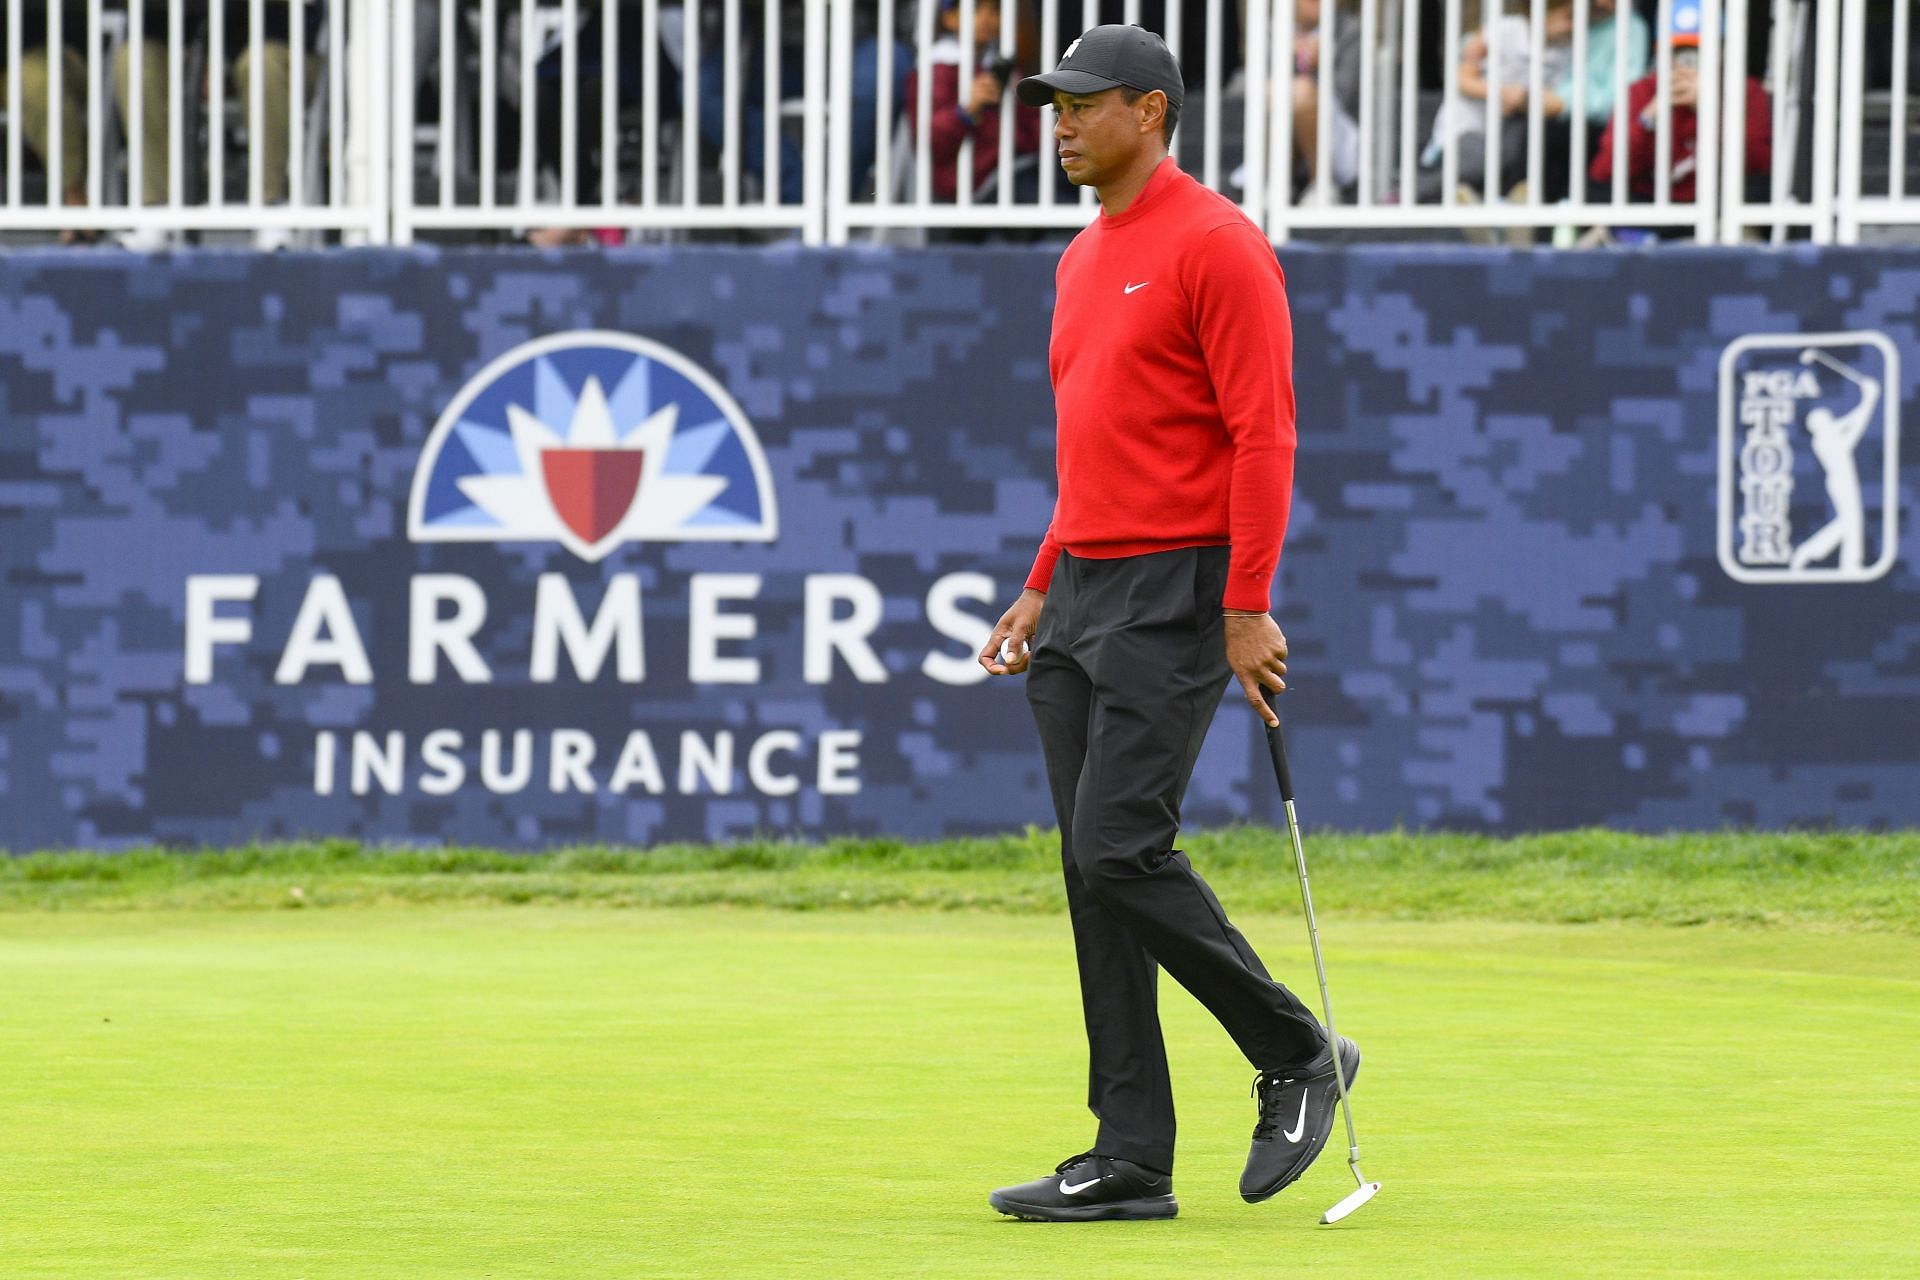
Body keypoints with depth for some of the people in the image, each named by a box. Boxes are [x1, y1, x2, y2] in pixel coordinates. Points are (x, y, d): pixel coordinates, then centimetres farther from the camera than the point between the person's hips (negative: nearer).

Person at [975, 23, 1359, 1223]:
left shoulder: (1216, 246, -10)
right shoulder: (1083, 259, 18)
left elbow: (1263, 433, -15)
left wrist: (1248, 606, -20)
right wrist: (1043, 589, 19)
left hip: (1175, 594, -9)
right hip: (1081, 593, 9)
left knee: (1121, 850, -16)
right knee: (1095, 870, 5)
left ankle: (1298, 1054, 2)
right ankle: (1131, 1159, 6)